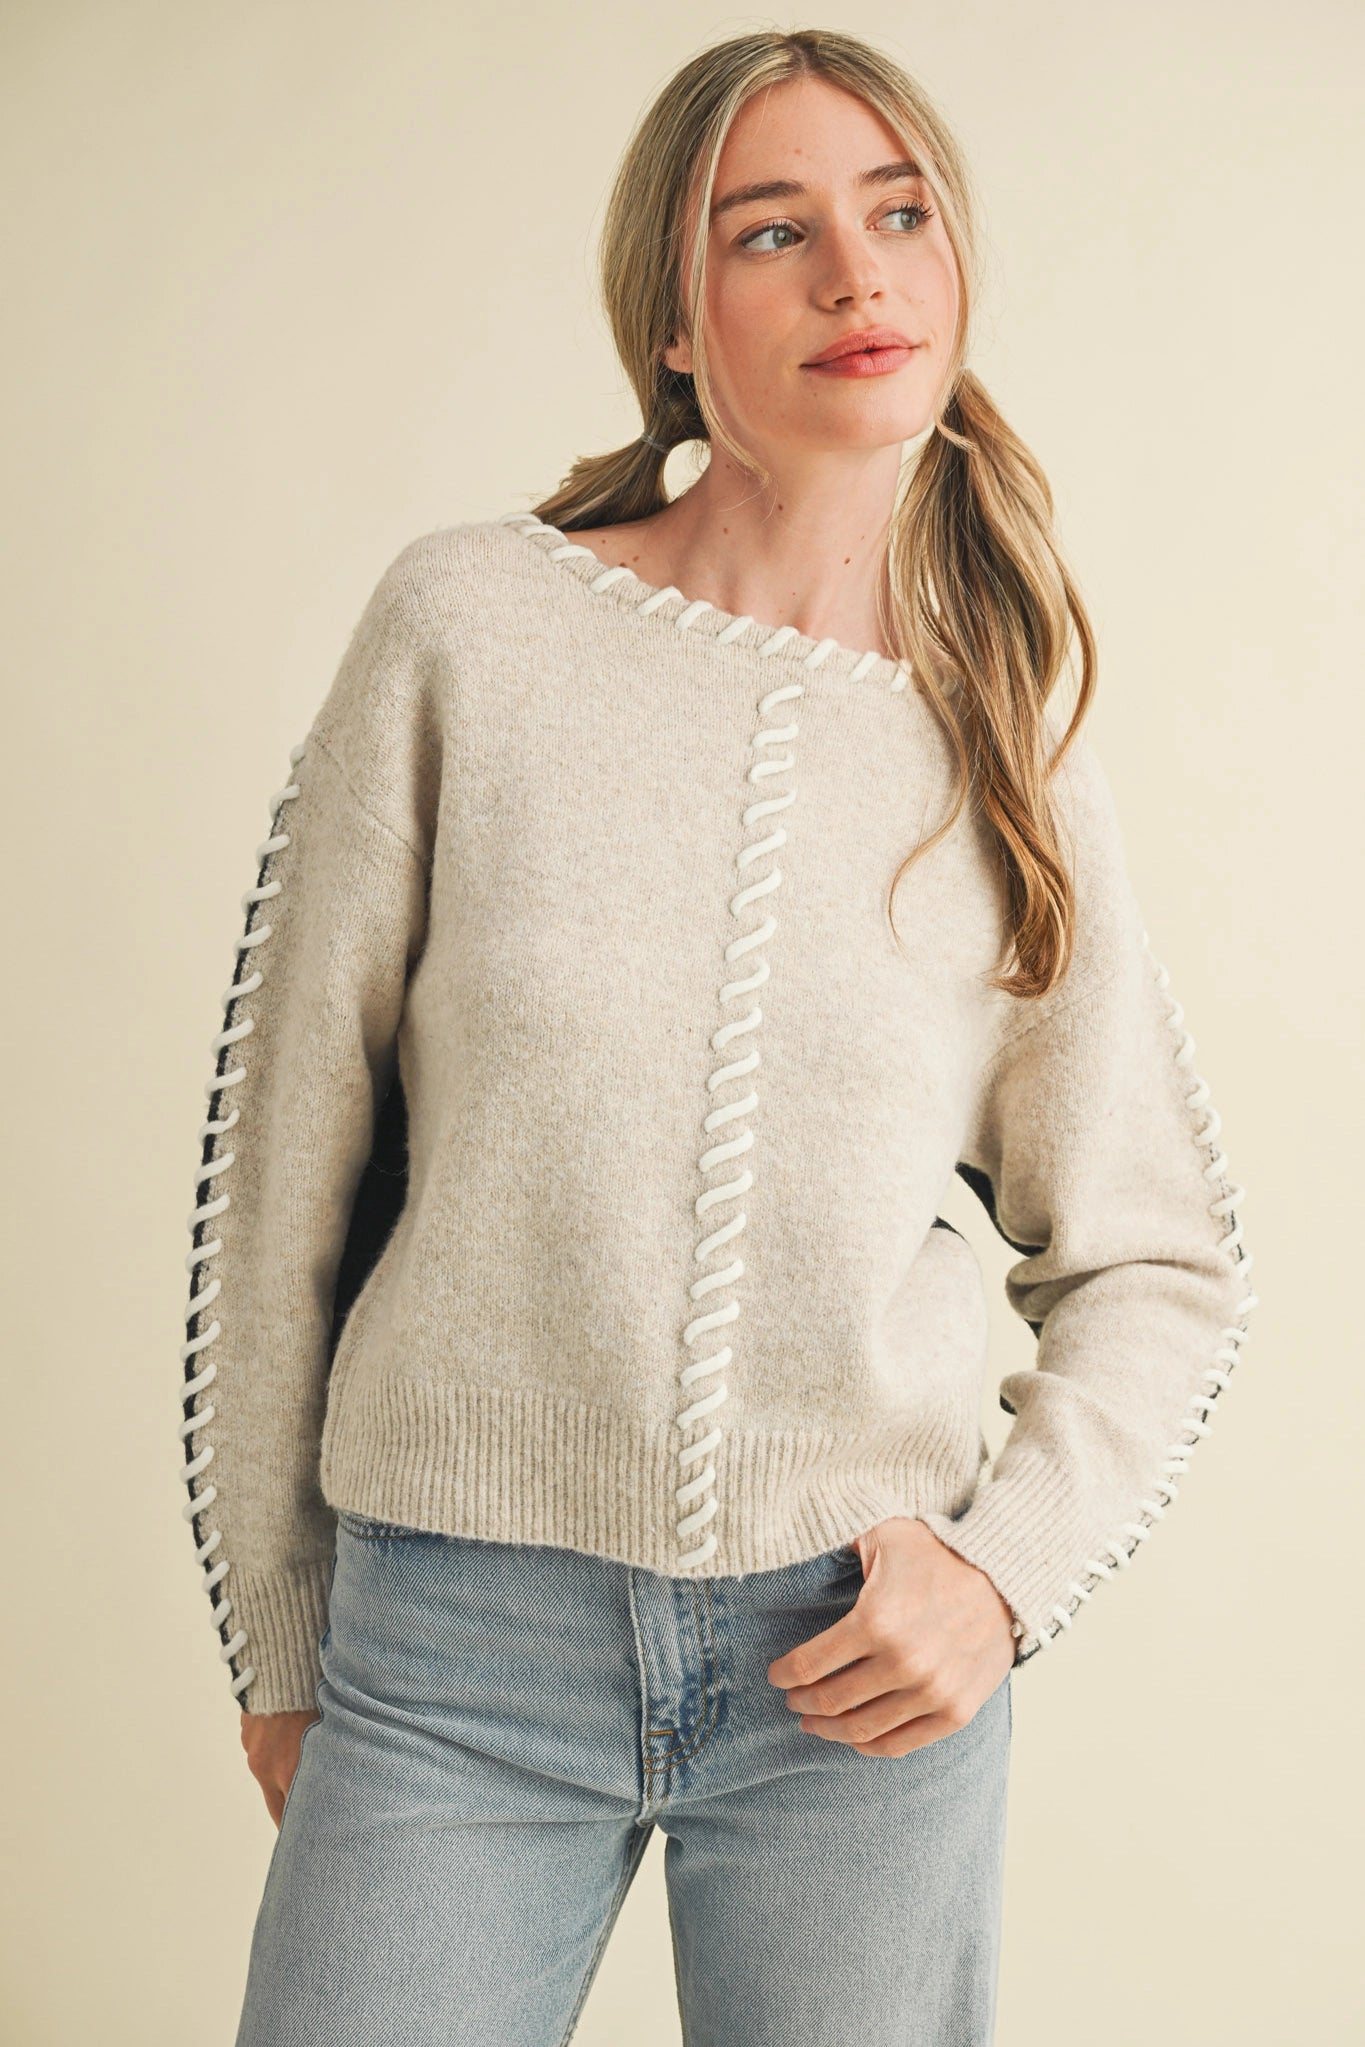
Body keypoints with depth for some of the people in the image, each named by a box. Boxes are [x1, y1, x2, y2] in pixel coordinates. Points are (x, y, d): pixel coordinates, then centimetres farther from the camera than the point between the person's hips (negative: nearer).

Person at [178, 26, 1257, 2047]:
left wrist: (1009, 1575, -4)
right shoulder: (472, 626, -5)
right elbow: (285, 1142, 0)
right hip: (454, 1651, -1)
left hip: (859, 1661, 2)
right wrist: (279, 1637, 6)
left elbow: (1168, 1264, 11)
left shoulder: (1019, 771, 2)